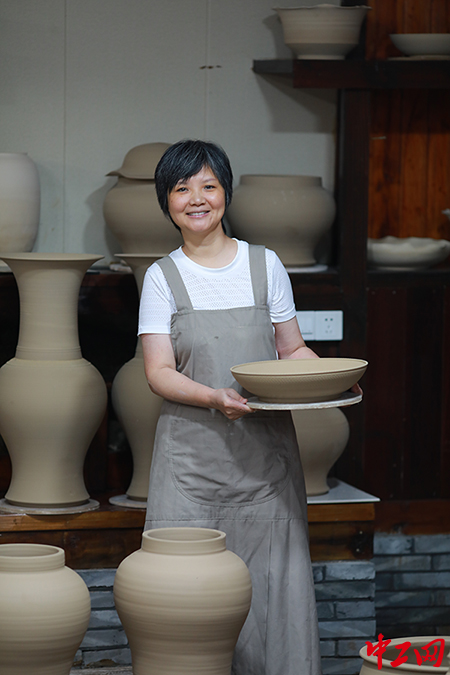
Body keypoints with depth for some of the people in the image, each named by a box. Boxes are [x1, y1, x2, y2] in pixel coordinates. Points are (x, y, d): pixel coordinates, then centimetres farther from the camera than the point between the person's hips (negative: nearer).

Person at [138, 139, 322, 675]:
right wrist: (216, 398, -21)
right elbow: (159, 373, -2)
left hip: (266, 452, 1)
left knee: (273, 580, -3)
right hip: (192, 454, -1)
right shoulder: (162, 278, 5)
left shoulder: (265, 265, 9)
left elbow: (293, 350, 15)